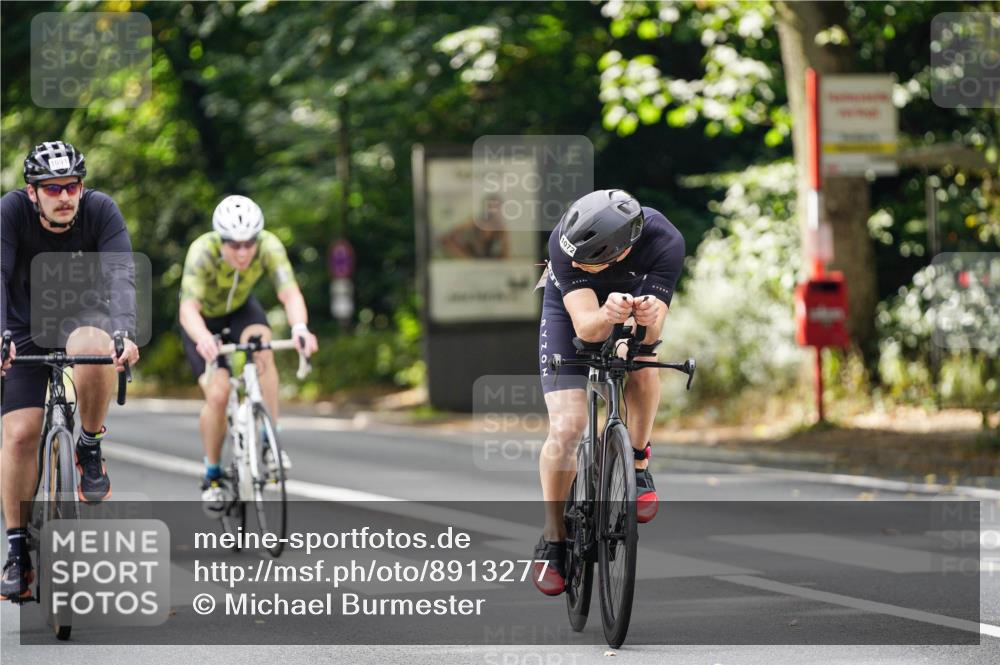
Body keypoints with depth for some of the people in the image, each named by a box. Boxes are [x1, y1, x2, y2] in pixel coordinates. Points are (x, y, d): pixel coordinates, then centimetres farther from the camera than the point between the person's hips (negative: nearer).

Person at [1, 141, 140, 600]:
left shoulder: (101, 211, -21)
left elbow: (121, 277, -31)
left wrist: (124, 334, -49)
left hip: (82, 316, -1)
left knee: (91, 348, -38)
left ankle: (91, 447, -13)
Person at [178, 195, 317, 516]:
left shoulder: (268, 246, -30)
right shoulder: (203, 251, -36)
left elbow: (290, 293, -41)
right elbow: (188, 308, -45)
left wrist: (300, 327, -62)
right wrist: (203, 339, -67)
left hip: (241, 309, 2)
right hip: (204, 318, -2)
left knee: (261, 348, -32)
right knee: (218, 394, -19)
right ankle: (212, 475, 4)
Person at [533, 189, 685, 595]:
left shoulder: (665, 244, -37)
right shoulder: (565, 242, -39)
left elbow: (649, 333, -39)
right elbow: (585, 326, -43)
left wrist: (648, 318, -61)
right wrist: (607, 317, -64)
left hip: (636, 296, 2)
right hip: (570, 308, -2)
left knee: (641, 363, -29)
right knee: (566, 428, -14)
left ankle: (638, 463, -1)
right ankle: (552, 539, 3)